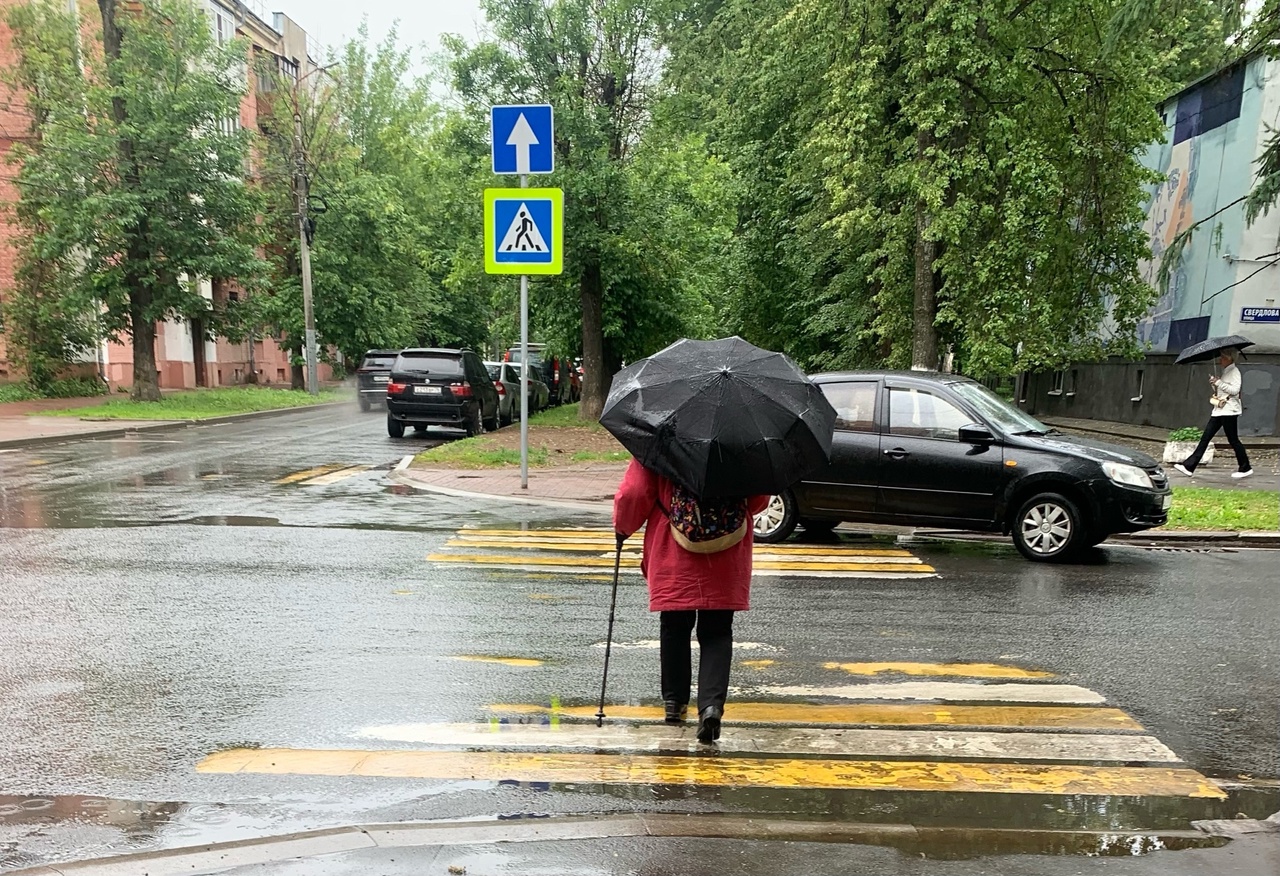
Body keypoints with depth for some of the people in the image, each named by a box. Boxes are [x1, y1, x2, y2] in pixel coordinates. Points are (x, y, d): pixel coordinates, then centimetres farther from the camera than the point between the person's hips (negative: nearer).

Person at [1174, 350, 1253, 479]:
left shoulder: (1234, 371, -9)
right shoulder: (1225, 371, 18)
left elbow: (1235, 390, -20)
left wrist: (1218, 382, -20)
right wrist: (1214, 384, 5)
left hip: (1229, 410, -9)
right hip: (1219, 410, 9)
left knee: (1233, 440, 0)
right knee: (1205, 438, 2)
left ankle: (1246, 468, 14)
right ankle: (1189, 466, -2)